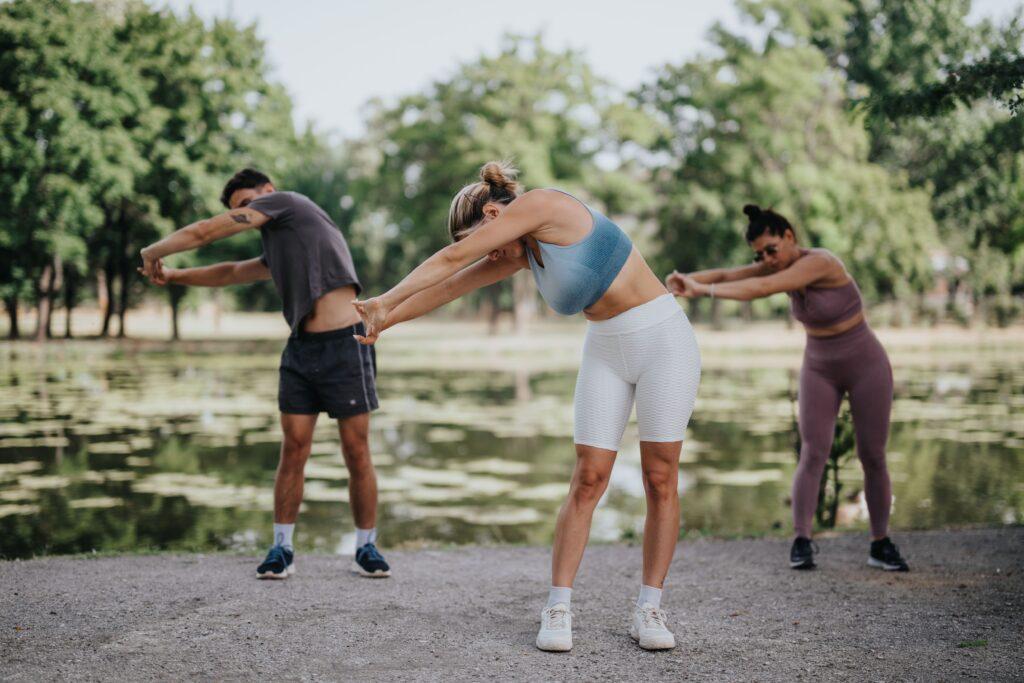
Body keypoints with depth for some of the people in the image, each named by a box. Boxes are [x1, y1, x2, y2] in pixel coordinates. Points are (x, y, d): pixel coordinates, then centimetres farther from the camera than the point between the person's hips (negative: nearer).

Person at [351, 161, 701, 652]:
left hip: (663, 338, -7)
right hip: (606, 349, 7)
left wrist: (385, 299, -8)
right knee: (588, 480, -2)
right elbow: (451, 285, 14)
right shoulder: (520, 251, 7)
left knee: (660, 478, -4)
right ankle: (557, 610, 0)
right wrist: (386, 321, 20)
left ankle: (648, 610, 4)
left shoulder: (542, 205, -15)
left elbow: (453, 257, -14)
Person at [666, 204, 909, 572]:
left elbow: (762, 288, -39)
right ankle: (801, 543, -13)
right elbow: (728, 274, -17)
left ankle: (880, 545, 15)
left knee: (872, 458, 1)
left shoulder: (819, 262, -28)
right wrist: (691, 279, -36)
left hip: (866, 367, -5)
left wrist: (704, 290, -44)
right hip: (820, 370, 5)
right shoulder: (782, 266, -6)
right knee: (813, 455, -11)